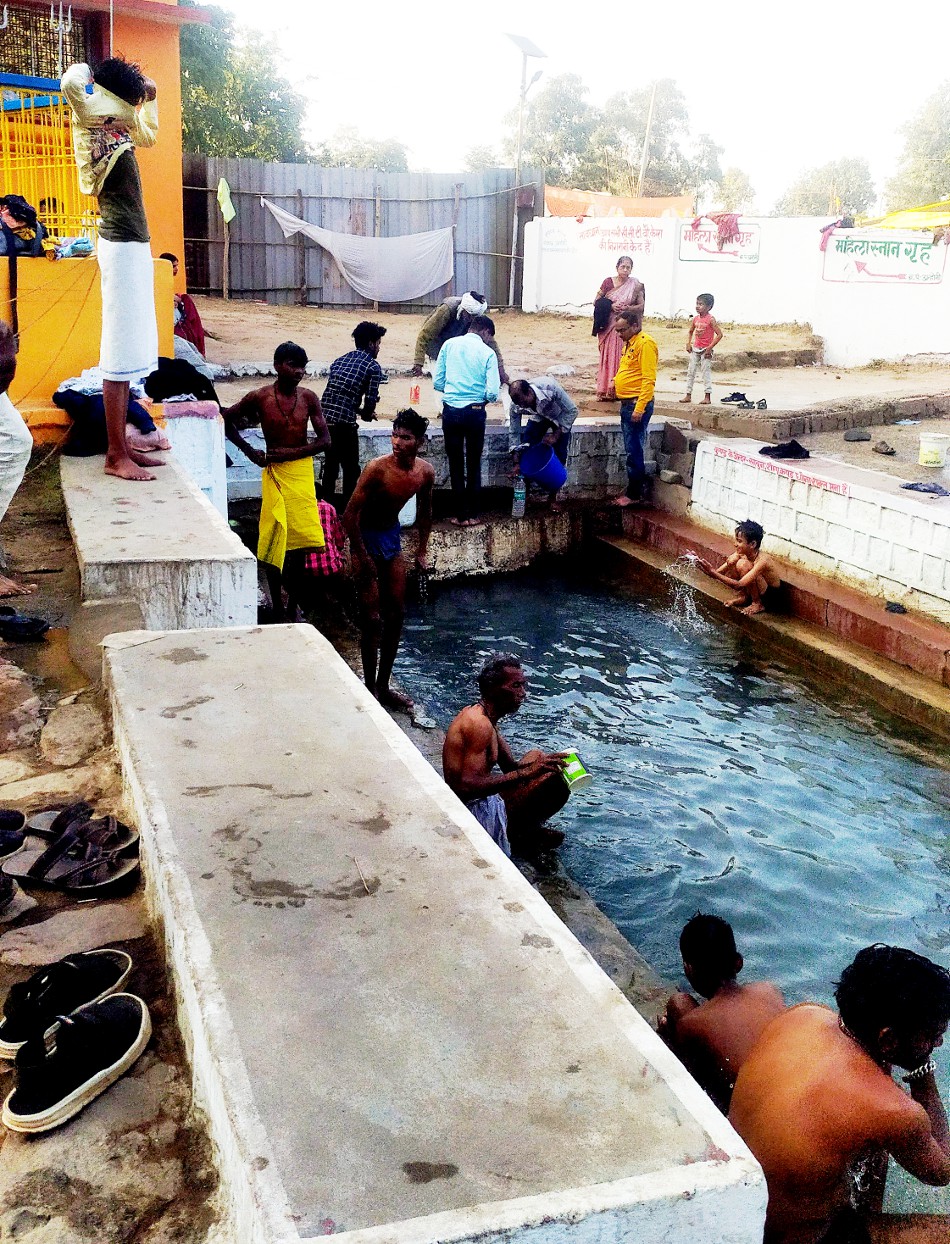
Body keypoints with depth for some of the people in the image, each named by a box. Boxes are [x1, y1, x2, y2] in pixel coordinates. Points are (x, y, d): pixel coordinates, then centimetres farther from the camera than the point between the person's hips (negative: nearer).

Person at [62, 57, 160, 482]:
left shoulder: (119, 130, 16)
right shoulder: (93, 120, -7)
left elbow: (150, 134, 38)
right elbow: (71, 84, -29)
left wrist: (148, 94, 24)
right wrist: (82, 71, -7)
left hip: (135, 245, 9)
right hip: (121, 246, -9)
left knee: (131, 350, 10)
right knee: (121, 351, -9)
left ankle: (121, 446, 14)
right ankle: (116, 456, -7)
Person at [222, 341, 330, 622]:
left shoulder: (308, 398, -1)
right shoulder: (259, 397, -7)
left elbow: (324, 439, 0)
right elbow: (226, 420, 4)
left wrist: (292, 452, -12)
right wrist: (250, 452, -3)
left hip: (302, 470, 2)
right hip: (274, 472, -2)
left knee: (299, 544, 5)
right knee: (274, 542, 0)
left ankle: (293, 607, 18)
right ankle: (278, 609, 11)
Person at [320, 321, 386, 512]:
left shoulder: (340, 360, 18)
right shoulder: (373, 367, -1)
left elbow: (334, 391, 18)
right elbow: (371, 401, -7)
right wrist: (366, 415, 15)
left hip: (325, 419, 7)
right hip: (344, 424, -6)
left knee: (330, 467, 20)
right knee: (351, 471, 8)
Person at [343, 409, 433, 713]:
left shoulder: (425, 472, -9)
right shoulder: (377, 468, -27)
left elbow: (424, 510, 10)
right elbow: (350, 514, -22)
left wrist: (422, 550, 9)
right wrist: (362, 556, -17)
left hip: (392, 534, 6)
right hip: (366, 537, -6)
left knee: (396, 614, 9)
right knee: (372, 618, -5)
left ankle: (384, 684, 22)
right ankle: (370, 688, 8)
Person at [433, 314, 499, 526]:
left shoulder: (449, 345, 3)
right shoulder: (487, 352, -4)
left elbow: (437, 383, 4)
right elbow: (492, 393, -9)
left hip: (451, 411, 2)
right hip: (475, 412, -2)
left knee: (455, 464, 11)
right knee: (474, 465, 12)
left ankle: (460, 515, 15)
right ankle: (472, 515, 17)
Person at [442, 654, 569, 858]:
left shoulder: (480, 715, 11)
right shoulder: (479, 724, -21)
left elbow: (510, 767, 13)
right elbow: (467, 787, -31)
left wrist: (543, 762, -7)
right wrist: (527, 772, -32)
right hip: (476, 811, -10)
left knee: (536, 756, 20)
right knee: (556, 780, -15)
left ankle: (525, 829, 8)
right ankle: (521, 834, 3)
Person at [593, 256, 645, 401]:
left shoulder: (635, 285, 2)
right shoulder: (608, 282, 4)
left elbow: (641, 305, 4)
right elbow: (597, 301, 5)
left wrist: (628, 308, -15)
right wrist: (611, 306, -12)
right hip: (608, 326, 1)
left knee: (622, 357, -4)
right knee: (607, 356, 1)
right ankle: (605, 390, 5)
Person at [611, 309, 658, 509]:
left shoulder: (645, 343, -14)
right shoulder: (630, 343, 16)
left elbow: (649, 379, -21)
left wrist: (640, 408, -24)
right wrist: (617, 380, 13)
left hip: (637, 404, -10)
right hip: (627, 403, 10)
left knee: (634, 451, -5)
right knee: (632, 450, 15)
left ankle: (634, 495, 1)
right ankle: (632, 491, 22)